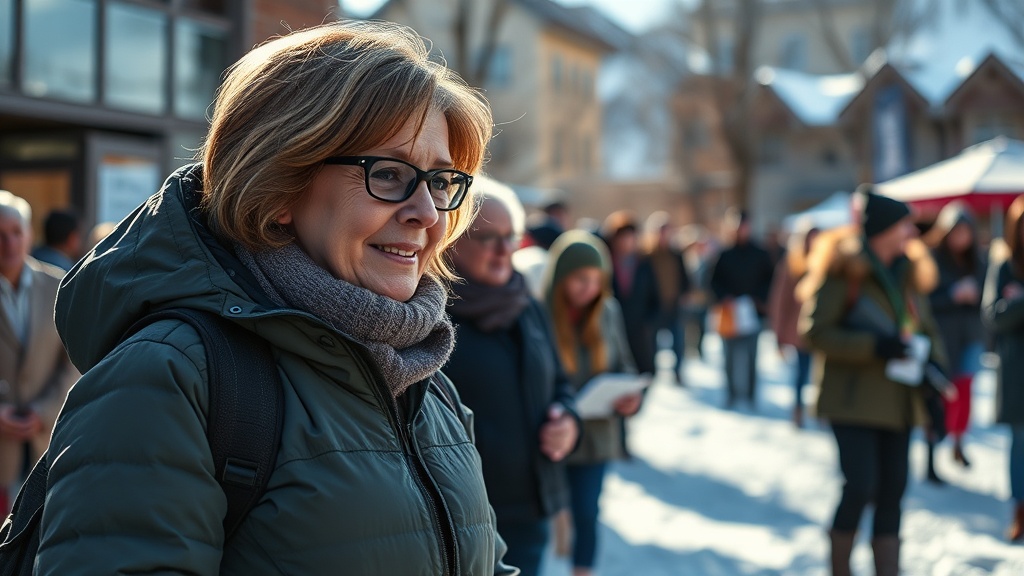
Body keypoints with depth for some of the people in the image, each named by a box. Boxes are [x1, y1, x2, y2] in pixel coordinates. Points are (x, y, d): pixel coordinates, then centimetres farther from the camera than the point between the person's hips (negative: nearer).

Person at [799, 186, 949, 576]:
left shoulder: (907, 273, 12)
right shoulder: (843, 270, -9)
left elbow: (926, 326, 19)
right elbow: (815, 330, -14)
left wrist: (934, 359, -2)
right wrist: (875, 346, -21)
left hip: (898, 401, 7)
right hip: (853, 400, -7)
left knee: (892, 492, 5)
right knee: (861, 487, -10)